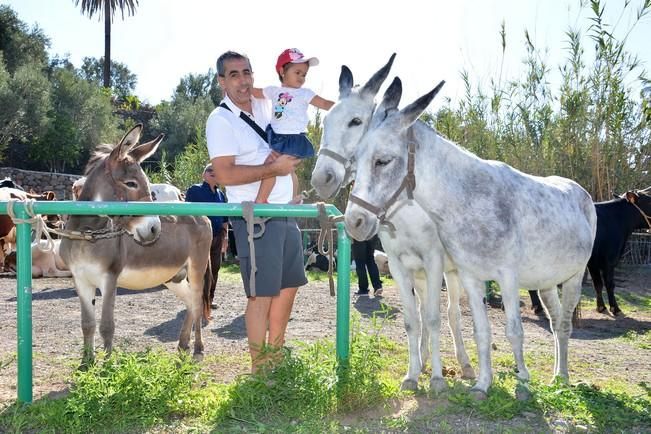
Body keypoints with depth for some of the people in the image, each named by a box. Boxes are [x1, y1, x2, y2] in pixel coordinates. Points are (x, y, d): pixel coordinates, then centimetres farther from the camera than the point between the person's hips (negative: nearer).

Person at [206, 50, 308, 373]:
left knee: (289, 286, 15)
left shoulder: (264, 105, 10)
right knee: (262, 294, -5)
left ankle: (276, 355, 29)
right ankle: (260, 369, 6)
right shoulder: (221, 120, -11)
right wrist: (274, 168, -18)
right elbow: (225, 174, -22)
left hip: (285, 213, 8)